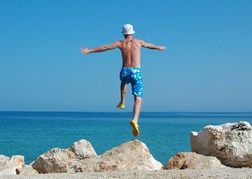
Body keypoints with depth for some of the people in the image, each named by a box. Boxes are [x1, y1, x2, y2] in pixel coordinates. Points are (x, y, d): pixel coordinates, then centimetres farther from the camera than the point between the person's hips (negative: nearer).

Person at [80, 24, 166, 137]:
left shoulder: (120, 43, 8)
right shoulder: (138, 42, 12)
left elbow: (105, 47, 7)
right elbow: (149, 45, 32)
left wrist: (90, 51, 15)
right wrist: (159, 48, 52)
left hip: (125, 71, 1)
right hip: (136, 72, -1)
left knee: (123, 82, 41)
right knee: (138, 99, -6)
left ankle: (122, 102, 36)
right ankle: (135, 121, -27)